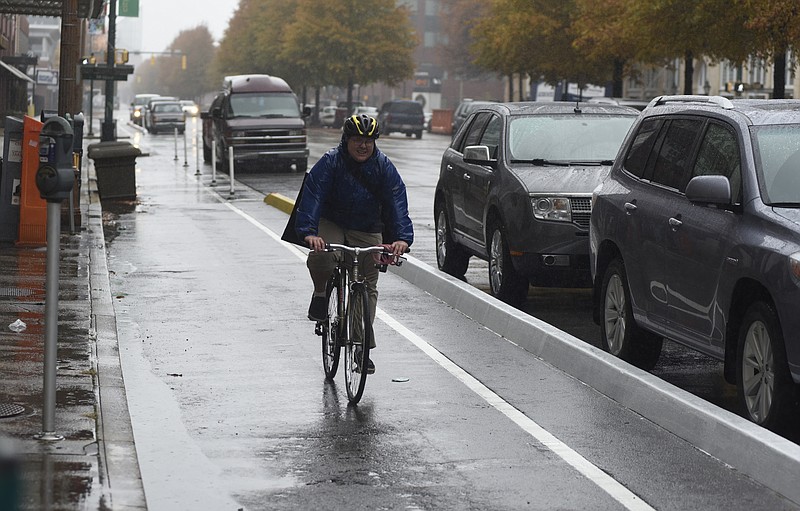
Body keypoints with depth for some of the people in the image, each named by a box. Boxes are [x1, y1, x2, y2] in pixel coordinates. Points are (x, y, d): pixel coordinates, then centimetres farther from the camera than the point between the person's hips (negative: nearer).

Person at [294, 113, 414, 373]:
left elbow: (397, 203, -21)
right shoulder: (330, 162, -18)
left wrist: (402, 237, -37)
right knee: (321, 256, -33)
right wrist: (309, 232, -43)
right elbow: (312, 195, -27)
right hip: (331, 223, -2)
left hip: (367, 231, 2)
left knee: (368, 286, 0)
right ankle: (321, 294, 0)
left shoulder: (384, 167, -12)